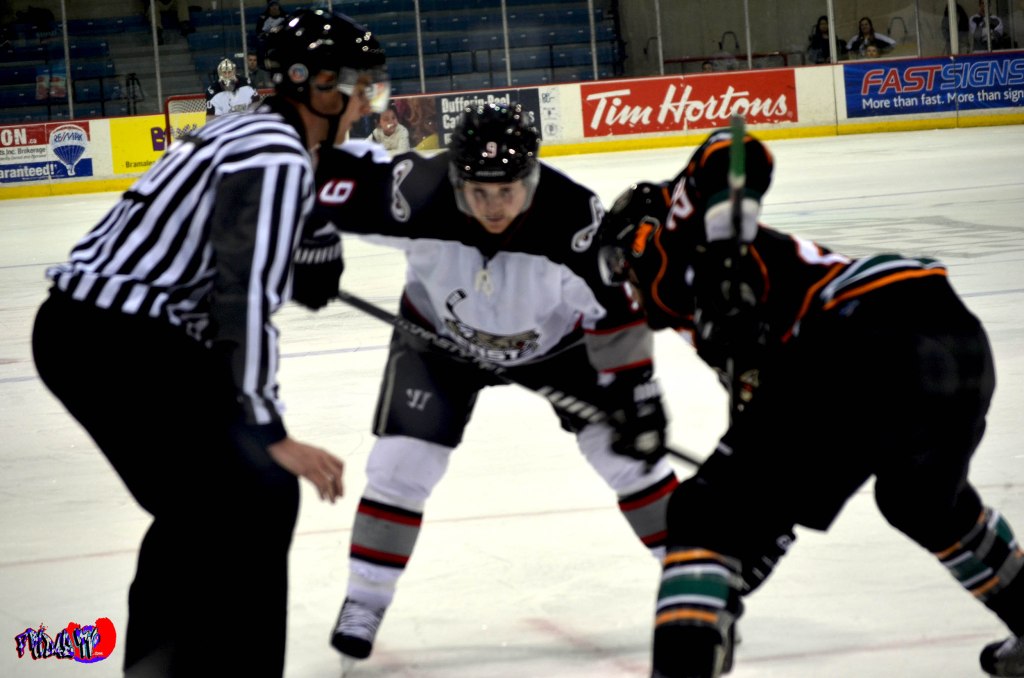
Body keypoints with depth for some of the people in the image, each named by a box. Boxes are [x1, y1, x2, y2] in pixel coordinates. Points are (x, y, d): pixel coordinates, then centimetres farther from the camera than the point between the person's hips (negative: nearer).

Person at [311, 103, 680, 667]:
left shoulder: (573, 217, -35)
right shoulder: (419, 195, -36)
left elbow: (617, 306, -22)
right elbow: (337, 171, -20)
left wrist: (634, 393, -20)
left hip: (555, 335, 0)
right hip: (439, 332, 0)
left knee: (624, 448, -3)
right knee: (402, 461, -9)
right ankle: (365, 600, 8)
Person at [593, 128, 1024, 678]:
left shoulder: (676, 225, 15)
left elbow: (733, 154, -5)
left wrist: (720, 261, -15)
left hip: (870, 339, -9)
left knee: (705, 516, -3)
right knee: (926, 500, 38)